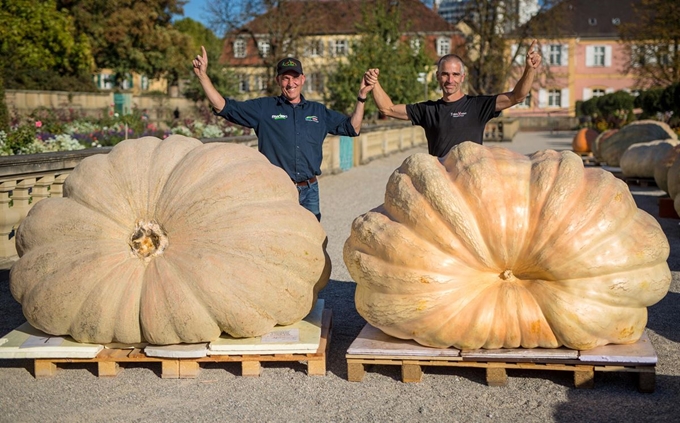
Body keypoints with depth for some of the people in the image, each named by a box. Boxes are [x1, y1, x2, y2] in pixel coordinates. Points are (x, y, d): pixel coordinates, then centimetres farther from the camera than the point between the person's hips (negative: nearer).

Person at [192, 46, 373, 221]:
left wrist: (362, 95, 7)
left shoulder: (318, 111, 13)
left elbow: (352, 128, 15)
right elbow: (223, 107, -1)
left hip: (309, 191, 3)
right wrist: (202, 75, -10)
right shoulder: (263, 108, 3)